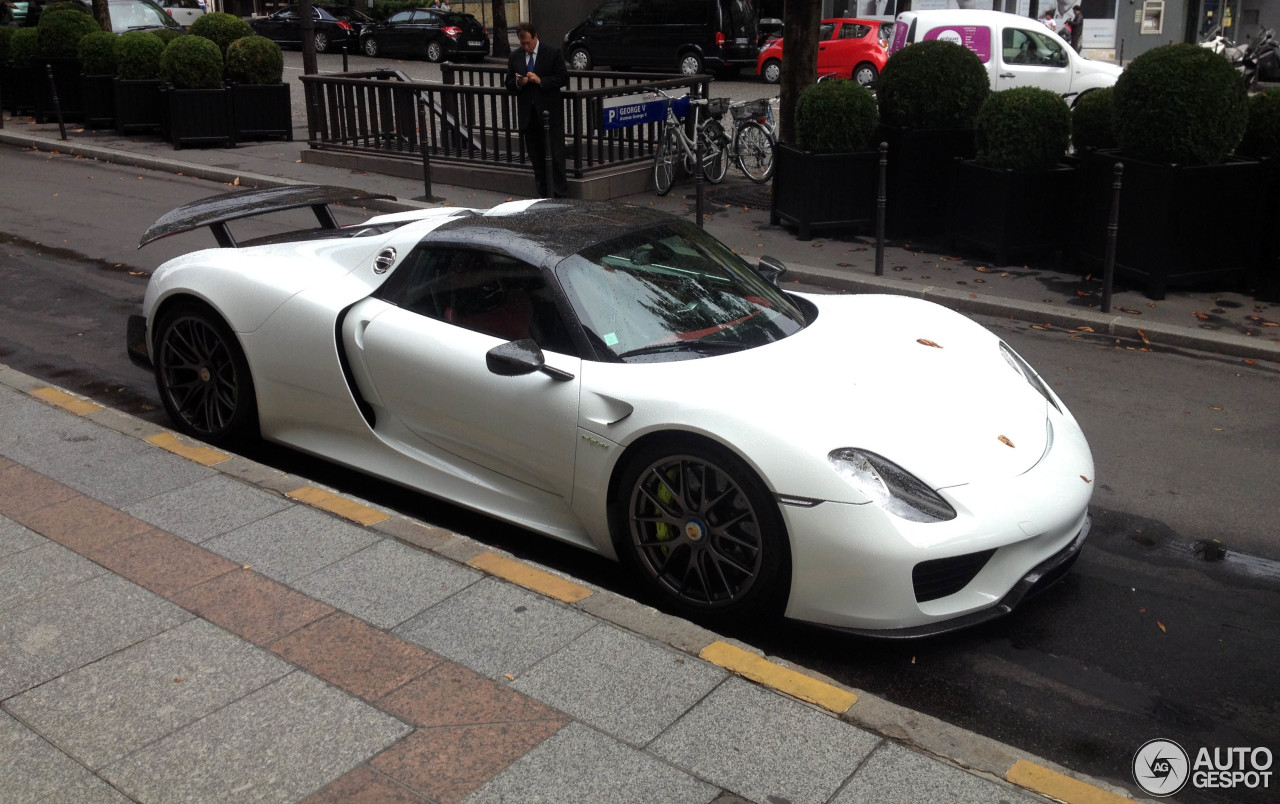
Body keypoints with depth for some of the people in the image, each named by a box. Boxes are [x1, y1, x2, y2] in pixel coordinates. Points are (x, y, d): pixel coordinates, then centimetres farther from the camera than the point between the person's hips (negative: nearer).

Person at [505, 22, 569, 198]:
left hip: (550, 111, -4)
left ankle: (560, 193, 1)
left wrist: (541, 80, -16)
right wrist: (518, 83, -10)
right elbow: (509, 85, 13)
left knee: (556, 154, -5)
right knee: (536, 156, 9)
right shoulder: (515, 58, 10)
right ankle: (542, 193, 17)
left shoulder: (552, 54, -2)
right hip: (528, 115, 4)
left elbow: (563, 78, -6)